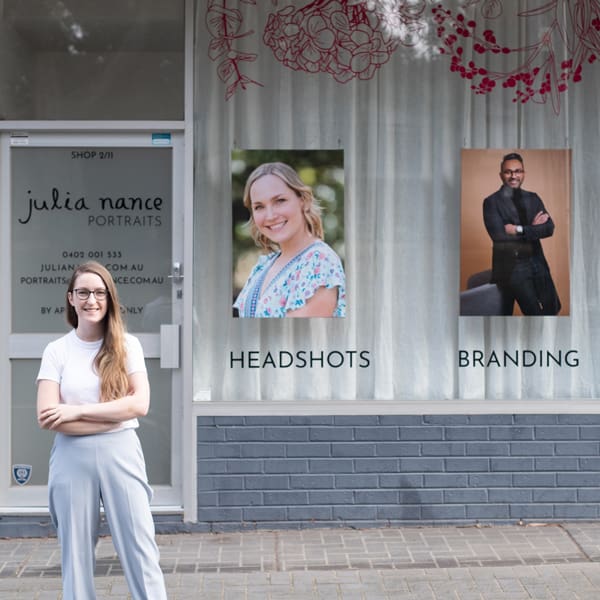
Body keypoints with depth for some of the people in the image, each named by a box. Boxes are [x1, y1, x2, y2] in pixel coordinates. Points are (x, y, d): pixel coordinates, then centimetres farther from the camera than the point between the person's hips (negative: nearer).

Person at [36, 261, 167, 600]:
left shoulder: (127, 345, 3)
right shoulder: (56, 351, 2)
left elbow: (140, 404, -7)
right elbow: (47, 417, -8)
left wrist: (78, 411, -11)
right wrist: (115, 414, -12)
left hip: (121, 454, 0)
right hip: (72, 458, 0)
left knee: (140, 548, 2)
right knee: (76, 553, 8)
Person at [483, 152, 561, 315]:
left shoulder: (533, 198, 11)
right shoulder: (491, 202, -4)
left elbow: (549, 228, -1)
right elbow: (499, 235, -15)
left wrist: (520, 230, -15)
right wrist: (533, 228, -10)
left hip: (537, 264, 5)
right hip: (511, 267, -5)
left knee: (551, 309, 11)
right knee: (536, 312, -7)